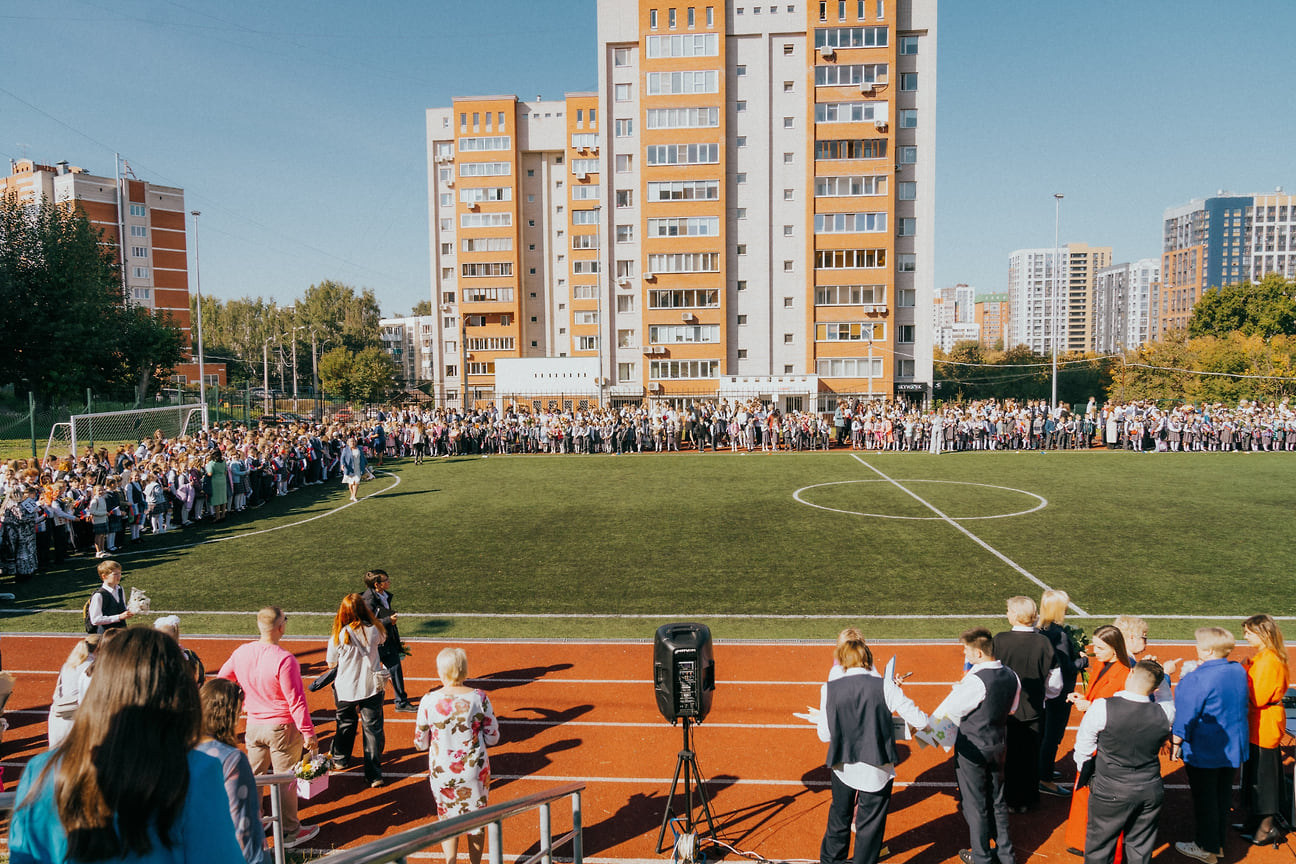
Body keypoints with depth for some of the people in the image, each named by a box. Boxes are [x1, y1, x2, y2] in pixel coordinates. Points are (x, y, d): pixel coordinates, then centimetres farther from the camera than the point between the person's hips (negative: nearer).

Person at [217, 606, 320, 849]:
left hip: (253, 726, 6)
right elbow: (296, 701, -22)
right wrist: (308, 733, -15)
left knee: (254, 775, 21)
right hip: (282, 728, -6)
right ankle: (289, 832, 21)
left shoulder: (241, 653, -6)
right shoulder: (284, 660, -26)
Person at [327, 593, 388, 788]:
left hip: (346, 689, 0)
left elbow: (331, 663, -2)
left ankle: (340, 758, 48)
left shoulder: (338, 636, -17)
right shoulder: (373, 630, -12)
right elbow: (382, 638, 13)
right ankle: (374, 774, 6)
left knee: (345, 723, 23)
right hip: (372, 687, 0)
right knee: (373, 728, 6)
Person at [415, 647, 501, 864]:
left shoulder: (428, 701, -13)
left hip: (441, 771, 0)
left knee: (447, 819, 21)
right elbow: (493, 737, -5)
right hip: (474, 770, 0)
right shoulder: (479, 698, -13)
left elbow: (420, 743, -4)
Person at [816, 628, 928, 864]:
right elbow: (919, 720, -11)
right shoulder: (885, 687, -15)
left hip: (843, 768, 2)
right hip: (876, 771, -2)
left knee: (838, 819, 23)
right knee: (869, 827, 14)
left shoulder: (829, 689, -10)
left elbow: (824, 735, -5)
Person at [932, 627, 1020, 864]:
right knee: (997, 801, 22)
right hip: (999, 744, 7)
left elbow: (949, 710, -18)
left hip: (973, 749, -7)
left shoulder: (975, 681, -27)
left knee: (975, 804, 10)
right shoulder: (1011, 676, -5)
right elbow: (1012, 707, 12)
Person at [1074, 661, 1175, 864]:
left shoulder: (1102, 708, -20)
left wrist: (1084, 771, 11)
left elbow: (1083, 747, -7)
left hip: (1110, 792, -3)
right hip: (1151, 790, 4)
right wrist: (1158, 674, 10)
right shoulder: (1165, 712, -13)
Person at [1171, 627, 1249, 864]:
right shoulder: (1239, 671, -3)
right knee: (1223, 795, 19)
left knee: (1204, 798, 7)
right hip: (1232, 747, 7)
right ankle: (1218, 842, 32)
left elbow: (1185, 717, -19)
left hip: (1204, 751, -7)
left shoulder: (1196, 680, -25)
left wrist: (1176, 742, -4)